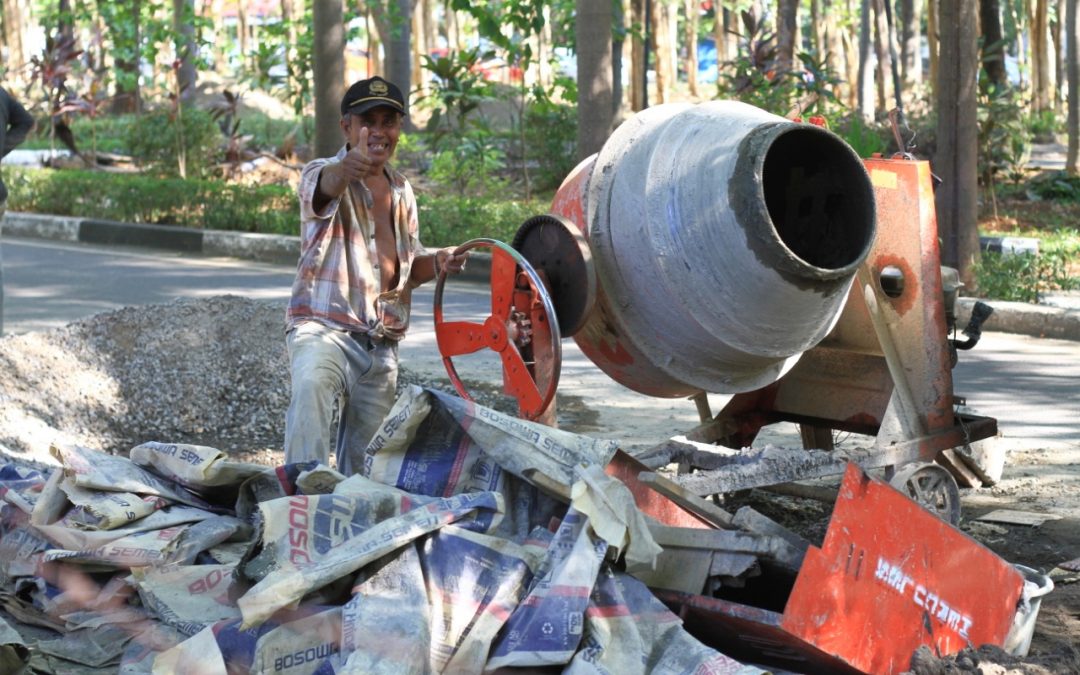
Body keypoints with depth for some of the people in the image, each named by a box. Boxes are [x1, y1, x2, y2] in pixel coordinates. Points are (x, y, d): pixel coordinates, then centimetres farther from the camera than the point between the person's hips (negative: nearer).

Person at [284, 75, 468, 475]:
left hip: (382, 346, 6)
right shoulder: (322, 174, -5)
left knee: (363, 461, 10)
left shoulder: (402, 192, 15)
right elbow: (325, 185, -31)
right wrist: (347, 169, -56)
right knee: (312, 384, -38)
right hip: (324, 328, -6)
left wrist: (437, 264, 1)